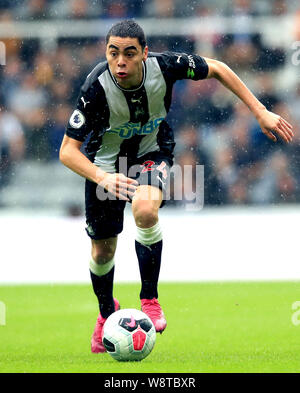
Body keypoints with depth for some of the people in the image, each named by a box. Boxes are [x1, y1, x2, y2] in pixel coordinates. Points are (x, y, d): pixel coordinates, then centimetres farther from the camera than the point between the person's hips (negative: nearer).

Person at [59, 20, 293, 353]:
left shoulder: (164, 66, -27)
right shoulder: (96, 88, -32)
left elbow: (216, 69, -8)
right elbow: (68, 151, -29)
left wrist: (260, 112, -10)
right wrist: (101, 177, -49)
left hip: (152, 151, 0)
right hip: (105, 161, 0)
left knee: (145, 210, -32)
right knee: (103, 251, 7)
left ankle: (149, 298, -12)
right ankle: (107, 312, 41)